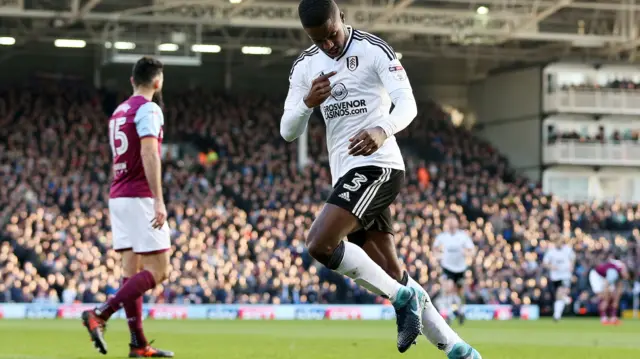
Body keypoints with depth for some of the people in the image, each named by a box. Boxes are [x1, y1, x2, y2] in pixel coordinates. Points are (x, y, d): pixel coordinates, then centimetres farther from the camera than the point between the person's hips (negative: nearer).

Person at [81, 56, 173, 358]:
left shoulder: (118, 112, 18)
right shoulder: (148, 109, -9)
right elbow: (149, 154, -20)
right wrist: (159, 200, -24)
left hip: (118, 196, 9)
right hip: (140, 197, -9)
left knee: (133, 269, 6)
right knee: (158, 270, -7)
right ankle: (99, 315, -18)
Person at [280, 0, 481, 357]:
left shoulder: (374, 50, -6)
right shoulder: (305, 66, 11)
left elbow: (407, 104, -17)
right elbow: (288, 131, 7)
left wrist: (383, 131, -38)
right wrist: (308, 102, -14)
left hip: (376, 166, -7)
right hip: (347, 175, 7)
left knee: (320, 243, -24)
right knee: (391, 274, 7)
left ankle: (402, 298, -10)